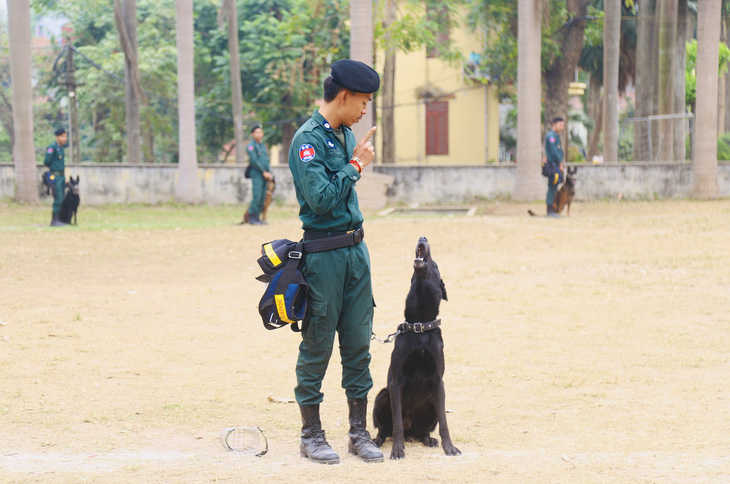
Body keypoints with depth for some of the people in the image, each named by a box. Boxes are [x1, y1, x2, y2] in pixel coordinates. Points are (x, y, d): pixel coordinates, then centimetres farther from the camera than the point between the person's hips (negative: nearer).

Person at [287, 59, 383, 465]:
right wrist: (356, 165, -14)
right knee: (318, 344, 1)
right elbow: (321, 198, -22)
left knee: (358, 341, 9)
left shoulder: (345, 134, 13)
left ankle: (359, 431, 16)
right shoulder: (309, 139, -14)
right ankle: (311, 434, 10)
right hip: (323, 252, -8)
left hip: (356, 248, 8)